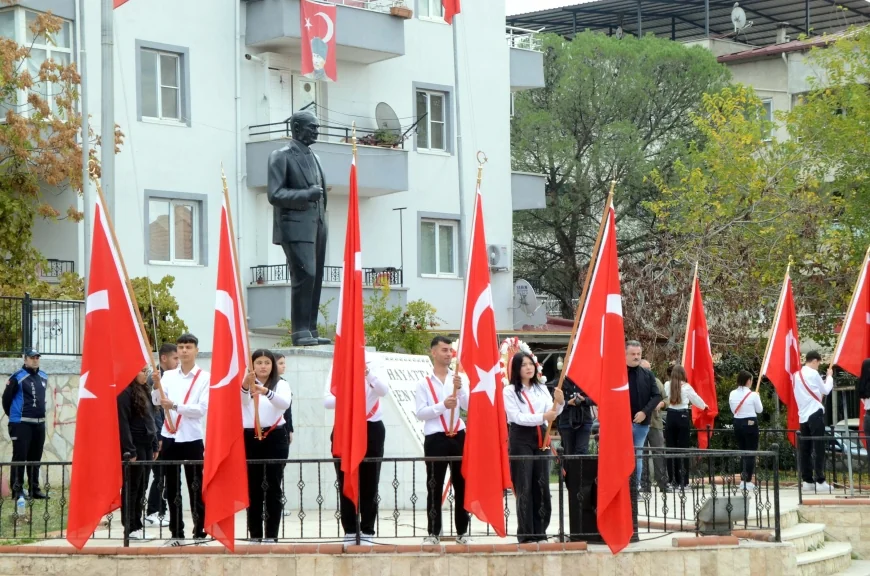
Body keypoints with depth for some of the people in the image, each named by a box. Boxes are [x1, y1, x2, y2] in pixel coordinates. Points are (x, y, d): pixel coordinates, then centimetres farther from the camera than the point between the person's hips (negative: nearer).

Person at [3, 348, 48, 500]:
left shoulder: (43, 377, 11)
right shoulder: (17, 378, -10)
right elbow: (6, 398, -5)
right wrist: (13, 415, 5)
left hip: (39, 423, 7)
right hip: (21, 424, -7)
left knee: (35, 458, 12)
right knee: (20, 457, -7)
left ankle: (34, 489, 20)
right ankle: (17, 490, -5)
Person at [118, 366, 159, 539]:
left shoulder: (144, 391, 15)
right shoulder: (125, 393, -12)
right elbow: (123, 423, -16)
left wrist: (154, 444, 15)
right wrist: (129, 451, -18)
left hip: (146, 445, 9)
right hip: (134, 446, -9)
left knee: (141, 487, 10)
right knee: (131, 487, -3)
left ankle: (137, 525, 15)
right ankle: (130, 527, 1)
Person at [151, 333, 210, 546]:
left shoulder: (205, 378, -3)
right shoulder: (168, 376, 8)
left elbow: (202, 409, -12)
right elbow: (156, 402, -2)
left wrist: (175, 406, -22)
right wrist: (156, 385, -21)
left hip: (192, 439, -4)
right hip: (169, 438, 4)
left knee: (196, 489, 0)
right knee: (172, 490, 8)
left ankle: (200, 533, 5)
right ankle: (176, 533, 15)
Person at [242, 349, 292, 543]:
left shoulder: (281, 385, 5)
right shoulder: (244, 385, 6)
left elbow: (285, 403, -17)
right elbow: (241, 400, -18)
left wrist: (267, 392, -37)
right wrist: (245, 386, -41)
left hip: (275, 438, 0)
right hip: (250, 438, 1)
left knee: (273, 486, -1)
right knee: (253, 487, 3)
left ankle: (272, 534, 2)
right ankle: (255, 534, 7)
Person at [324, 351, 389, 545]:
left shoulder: (373, 364, -4)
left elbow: (384, 391, -20)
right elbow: (327, 401, -11)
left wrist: (367, 372, -36)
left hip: (371, 429, -1)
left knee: (369, 483, 2)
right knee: (346, 484, 3)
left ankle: (367, 532, 7)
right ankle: (350, 532, 10)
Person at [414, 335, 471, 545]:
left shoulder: (459, 379, 9)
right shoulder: (424, 384, 2)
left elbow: (469, 407, 0)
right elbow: (420, 413, -6)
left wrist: (460, 389, -15)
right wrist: (442, 405, -17)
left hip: (458, 436, 3)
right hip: (435, 439, -3)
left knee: (461, 484, 6)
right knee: (434, 487, -1)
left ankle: (462, 532, 14)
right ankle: (433, 532, 3)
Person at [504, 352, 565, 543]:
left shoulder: (542, 388, 12)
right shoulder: (509, 391, -3)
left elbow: (552, 412, 2)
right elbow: (517, 417, -13)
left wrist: (560, 403, -20)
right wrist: (542, 417, -25)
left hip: (540, 438, 5)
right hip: (521, 439, -5)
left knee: (542, 486, 6)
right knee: (524, 488, -4)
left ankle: (540, 531, 12)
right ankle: (526, 534, -1)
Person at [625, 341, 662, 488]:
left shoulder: (648, 375, 7)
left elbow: (657, 396, 4)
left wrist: (645, 412, -9)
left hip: (641, 422, 3)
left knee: (638, 455, 9)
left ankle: (636, 485, 14)